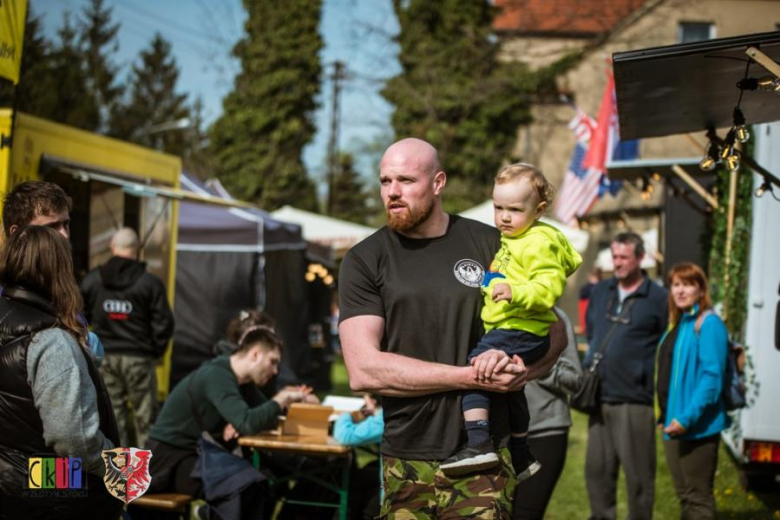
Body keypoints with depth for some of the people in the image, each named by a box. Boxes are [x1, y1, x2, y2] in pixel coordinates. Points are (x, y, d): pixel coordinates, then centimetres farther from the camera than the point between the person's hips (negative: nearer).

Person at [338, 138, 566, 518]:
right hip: (406, 467, 0)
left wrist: (521, 371, -11)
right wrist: (470, 377, -14)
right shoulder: (364, 261, 1)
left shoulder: (490, 245, 4)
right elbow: (363, 370, -10)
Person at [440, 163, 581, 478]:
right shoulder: (509, 240, 16)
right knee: (509, 387, 25)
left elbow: (548, 287, -28)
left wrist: (515, 293, -41)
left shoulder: (539, 243, -16)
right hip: (510, 329, 12)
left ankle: (479, 444, -29)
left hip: (522, 331, -12)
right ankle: (521, 458, 42)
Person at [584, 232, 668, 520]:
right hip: (599, 398, 5)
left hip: (634, 399, -5)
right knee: (597, 469, 10)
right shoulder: (600, 292, 14)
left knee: (638, 473, 0)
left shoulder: (658, 298, -2)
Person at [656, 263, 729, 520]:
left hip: (698, 426, -9)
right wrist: (665, 414, 11)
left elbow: (712, 376, -19)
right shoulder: (676, 325, 14)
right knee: (684, 496, 15)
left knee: (698, 497, -4)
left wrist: (688, 417, -23)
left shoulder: (709, 323, -12)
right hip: (674, 424, 9)